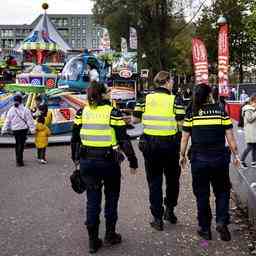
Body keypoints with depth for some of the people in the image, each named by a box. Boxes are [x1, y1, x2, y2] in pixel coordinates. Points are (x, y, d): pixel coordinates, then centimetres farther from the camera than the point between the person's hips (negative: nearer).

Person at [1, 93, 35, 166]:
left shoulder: (11, 110, -2)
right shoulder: (25, 110, -12)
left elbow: (7, 121, 2)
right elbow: (30, 120, -10)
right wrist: (32, 129, -5)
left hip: (15, 129, 4)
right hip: (23, 129, -4)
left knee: (17, 144, 17)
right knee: (21, 144, 2)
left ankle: (18, 159, 27)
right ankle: (19, 161, -1)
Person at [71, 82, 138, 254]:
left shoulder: (82, 112, 3)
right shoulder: (112, 112, -9)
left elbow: (75, 138, 8)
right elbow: (124, 140, -11)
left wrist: (76, 159, 20)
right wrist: (133, 161, -2)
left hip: (87, 161, 3)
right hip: (108, 161, -3)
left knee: (93, 199, 11)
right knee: (111, 198, 16)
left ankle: (93, 241, 15)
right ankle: (110, 235, 23)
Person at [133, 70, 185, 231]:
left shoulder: (145, 99, -1)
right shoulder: (174, 100, -7)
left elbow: (135, 119, 4)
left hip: (150, 144, 2)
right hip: (170, 144, -1)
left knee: (154, 181, 9)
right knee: (172, 178, 21)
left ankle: (158, 218, 11)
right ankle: (169, 209, 23)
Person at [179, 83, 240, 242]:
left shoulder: (191, 113, -1)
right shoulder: (221, 110, 0)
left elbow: (185, 137, 1)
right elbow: (230, 135, 1)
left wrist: (182, 155, 13)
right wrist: (236, 154, 9)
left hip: (199, 159, 0)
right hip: (220, 158, 0)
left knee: (202, 194, 11)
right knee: (222, 191, 17)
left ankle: (205, 229, 18)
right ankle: (222, 221, 1)